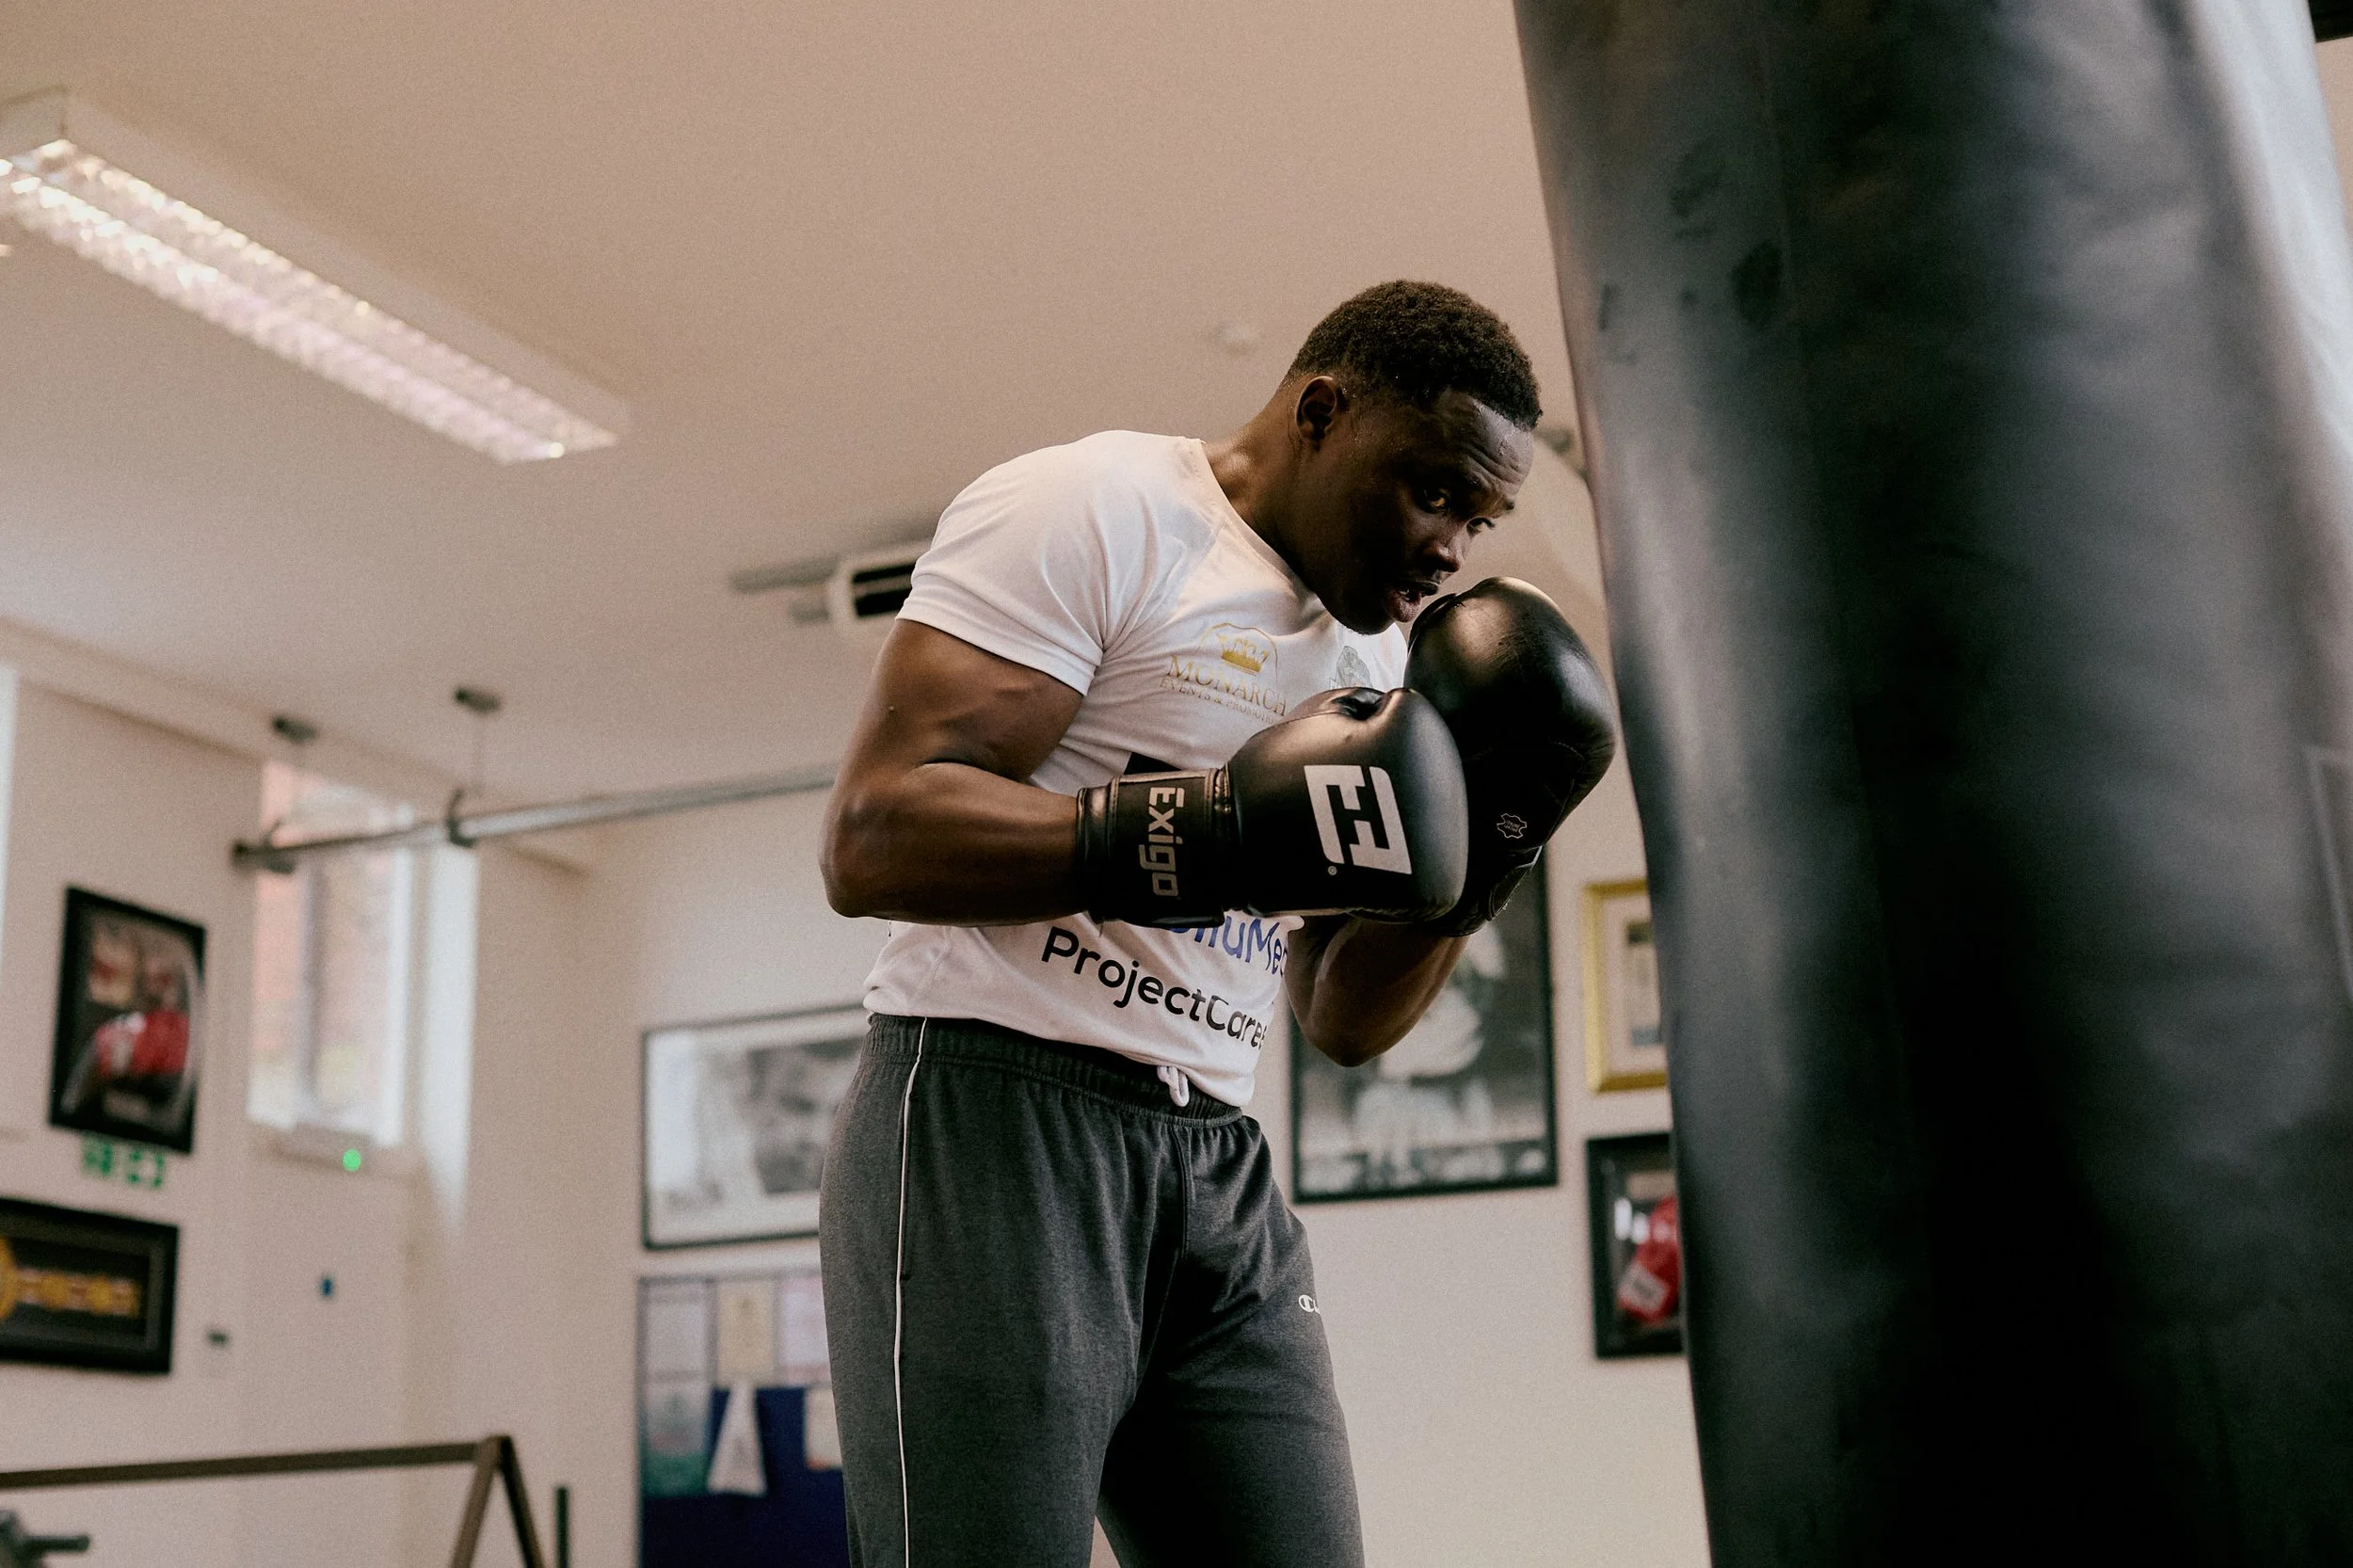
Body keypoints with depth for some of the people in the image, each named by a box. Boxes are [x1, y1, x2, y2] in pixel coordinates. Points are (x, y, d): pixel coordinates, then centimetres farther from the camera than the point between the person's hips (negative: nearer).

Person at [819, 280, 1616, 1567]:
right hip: (992, 1123, -7)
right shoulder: (1092, 511, -6)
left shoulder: (1374, 657, 17)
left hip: (1218, 1173, 7)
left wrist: (1466, 868, 1)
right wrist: (1210, 833, -25)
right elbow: (871, 839, -17)